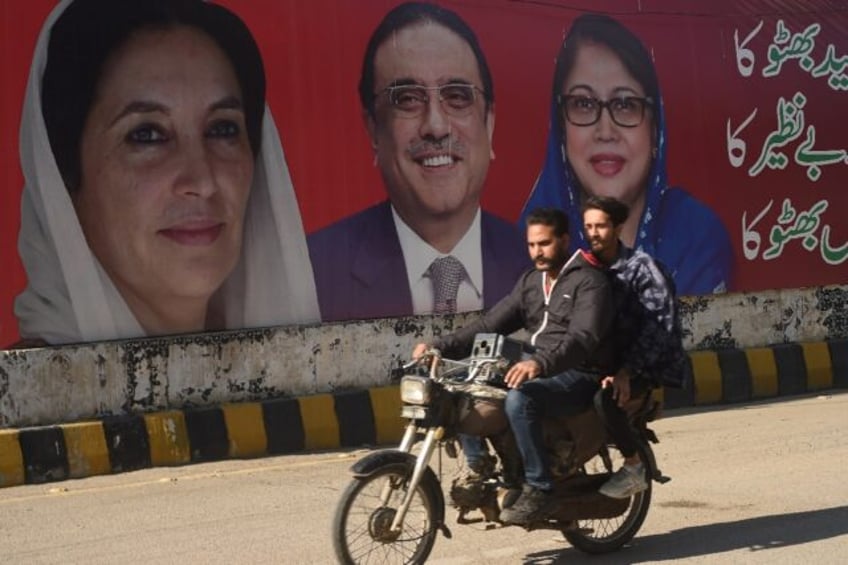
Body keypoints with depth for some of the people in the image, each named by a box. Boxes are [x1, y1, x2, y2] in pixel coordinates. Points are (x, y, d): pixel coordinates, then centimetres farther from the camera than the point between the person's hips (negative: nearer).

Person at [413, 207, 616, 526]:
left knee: (520, 399, -36)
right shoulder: (531, 281, 16)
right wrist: (440, 347, -2)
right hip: (539, 371, 8)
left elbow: (582, 338, -26)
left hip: (579, 376, -8)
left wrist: (540, 363, -44)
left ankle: (538, 488, -24)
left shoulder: (589, 282, -10)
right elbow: (490, 325, 12)